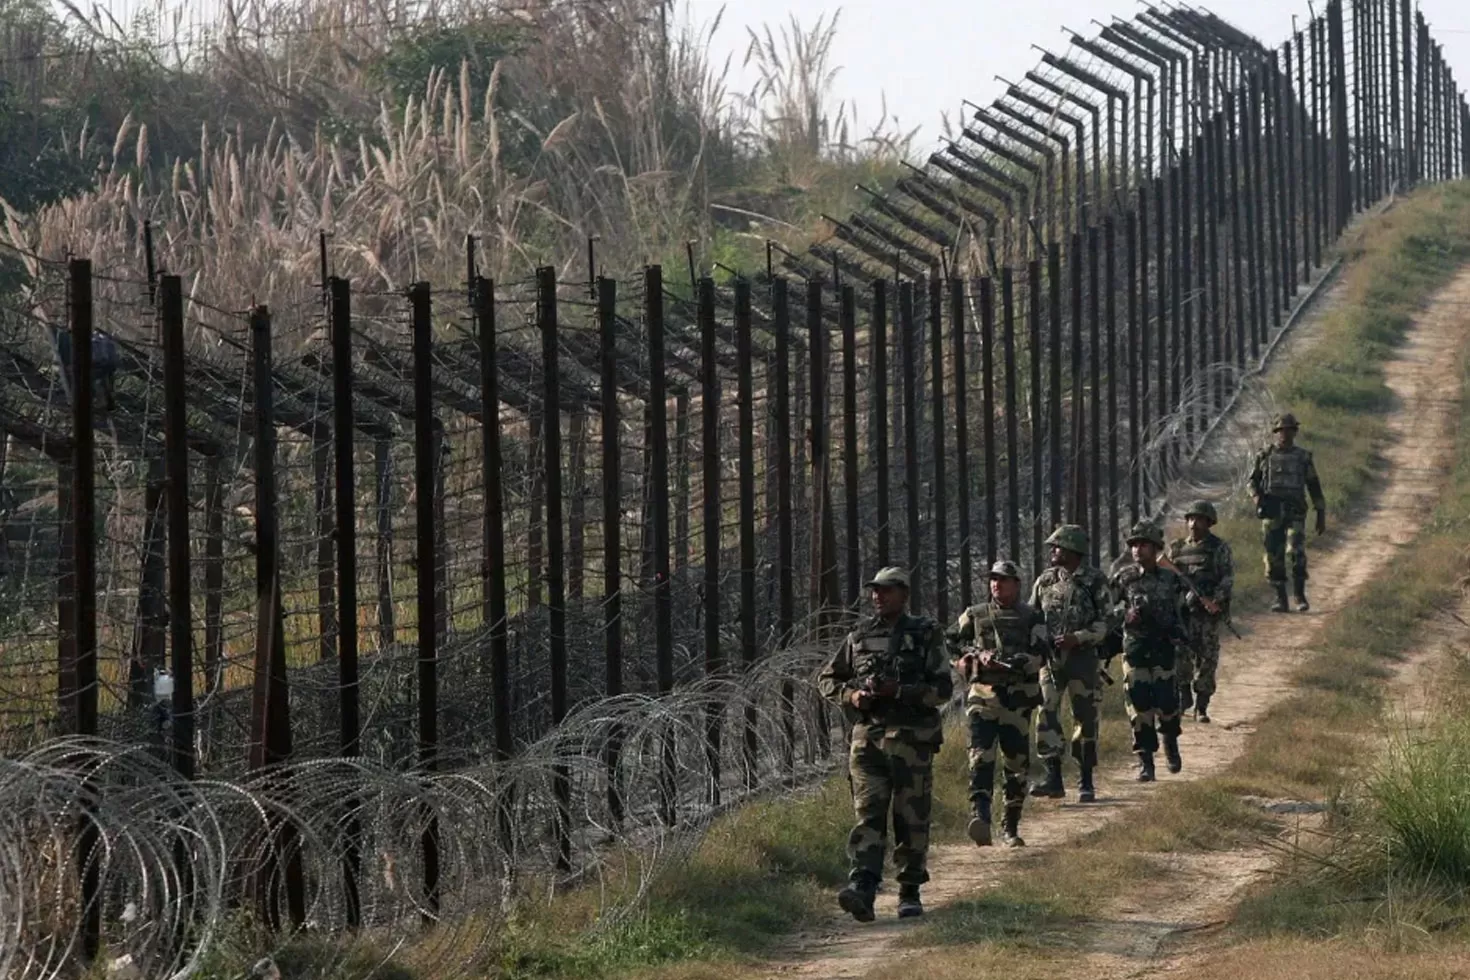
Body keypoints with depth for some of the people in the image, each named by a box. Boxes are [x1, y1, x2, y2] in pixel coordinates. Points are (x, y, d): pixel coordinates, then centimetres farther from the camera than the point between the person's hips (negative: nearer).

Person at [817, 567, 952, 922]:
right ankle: (862, 889, -23)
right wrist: (850, 695, -2)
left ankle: (910, 892, 15)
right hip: (868, 736, 2)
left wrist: (899, 691, -16)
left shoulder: (926, 635, 3)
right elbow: (826, 679, 19)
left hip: (912, 739, -2)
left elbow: (943, 688, -5)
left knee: (912, 819, 3)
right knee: (868, 814, -10)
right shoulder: (859, 636, 12)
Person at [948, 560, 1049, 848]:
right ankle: (979, 816, -30)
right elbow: (951, 643, 15)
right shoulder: (974, 616, 13)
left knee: (1018, 764, 4)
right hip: (983, 694, 0)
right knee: (981, 757, -17)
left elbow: (1041, 654, -3)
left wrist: (1012, 662, -18)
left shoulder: (1031, 619, 8)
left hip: (1018, 697, 0)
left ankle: (1011, 828, 14)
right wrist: (977, 655, -1)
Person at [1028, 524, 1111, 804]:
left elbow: (1105, 623, -5)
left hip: (1082, 658, -3)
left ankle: (1086, 782, 12)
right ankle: (1053, 778, -8)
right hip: (1050, 658, 3)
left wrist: (1077, 638, -18)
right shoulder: (1046, 580, 9)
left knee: (1086, 719, 3)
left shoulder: (1095, 582, -2)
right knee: (1046, 715, -8)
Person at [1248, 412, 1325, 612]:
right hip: (1271, 513, 1)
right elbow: (1253, 482, 12)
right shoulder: (1265, 456, 8)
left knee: (1297, 552, -18)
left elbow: (1314, 488, 10)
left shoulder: (1303, 457, 6)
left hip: (1295, 513, -1)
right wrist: (1258, 498, -9)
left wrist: (1321, 515, 7)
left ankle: (1300, 596, -9)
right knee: (1274, 557, 0)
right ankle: (1280, 599, 9)